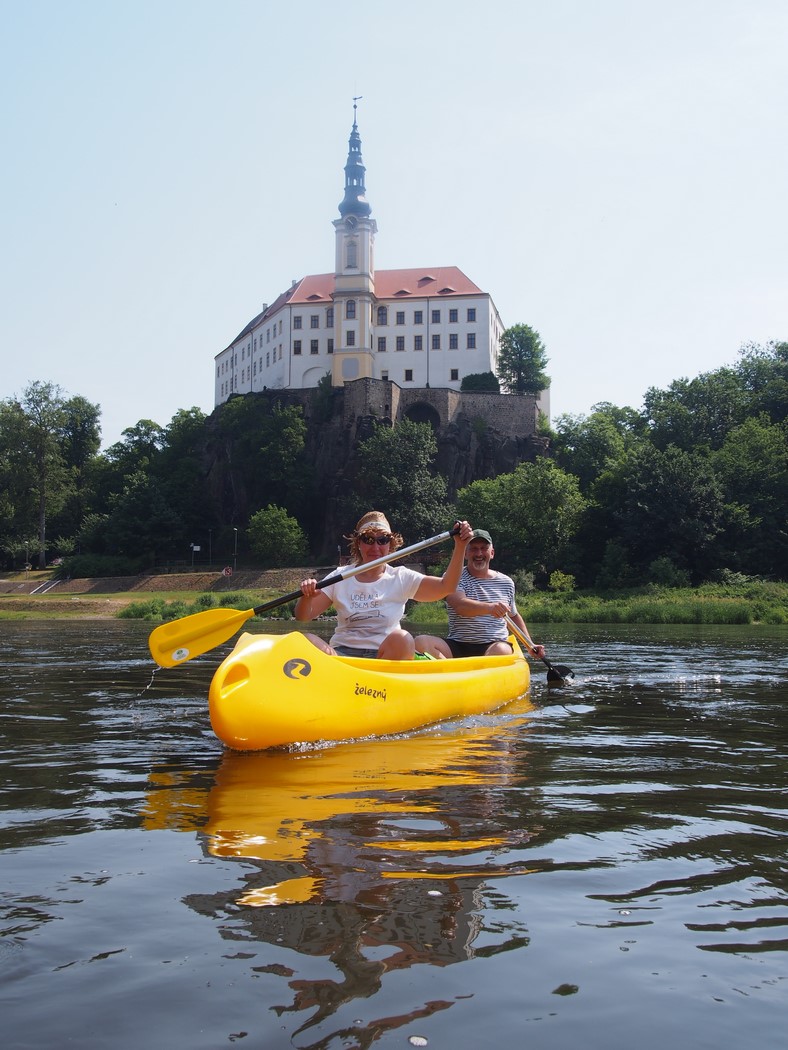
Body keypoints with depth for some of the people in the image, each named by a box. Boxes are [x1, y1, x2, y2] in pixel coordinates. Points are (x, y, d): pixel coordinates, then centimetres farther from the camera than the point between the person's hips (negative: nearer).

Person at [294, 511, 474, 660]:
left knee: (401, 639, -33)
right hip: (339, 654, 1)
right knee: (306, 640, -27)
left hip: (384, 656, -1)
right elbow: (303, 617, 4)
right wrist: (307, 597, -19)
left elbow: (445, 587, -3)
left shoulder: (401, 578, 8)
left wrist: (460, 546, -15)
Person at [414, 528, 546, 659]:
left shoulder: (506, 582, 15)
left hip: (494, 645, 1)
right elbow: (459, 606, -18)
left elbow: (514, 616, 30)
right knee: (421, 642, -30)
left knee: (502, 650, -37)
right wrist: (489, 608, -37)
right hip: (456, 647, -1)